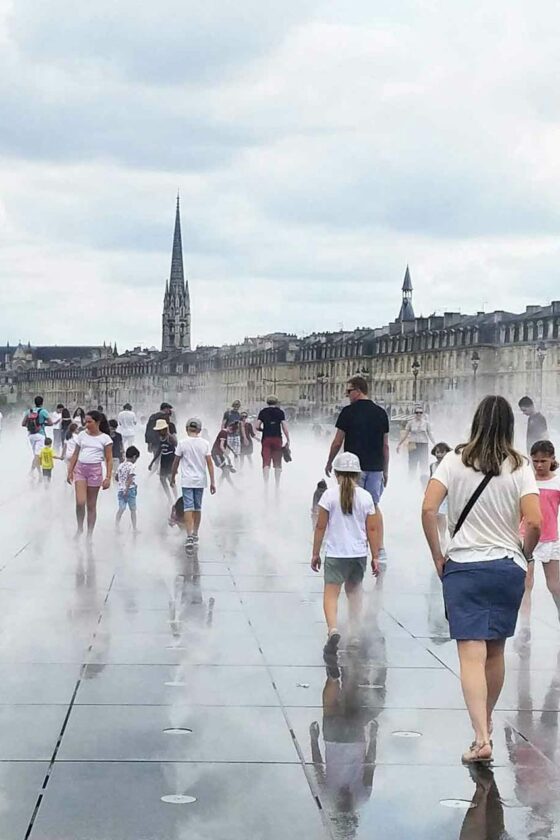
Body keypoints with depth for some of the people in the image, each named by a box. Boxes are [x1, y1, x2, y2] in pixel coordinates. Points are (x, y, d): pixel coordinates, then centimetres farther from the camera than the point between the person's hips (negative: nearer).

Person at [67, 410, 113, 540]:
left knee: (91, 505, 5)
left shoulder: (105, 438, -1)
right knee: (80, 502, -13)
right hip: (80, 468, 2)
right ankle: (79, 528, 8)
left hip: (95, 470, -2)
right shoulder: (82, 435, 8)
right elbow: (75, 455, 14)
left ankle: (89, 534, 14)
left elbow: (109, 460, -2)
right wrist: (70, 471, 10)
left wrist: (108, 478, -9)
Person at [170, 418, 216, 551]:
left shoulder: (182, 443, -6)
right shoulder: (205, 443, 0)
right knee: (198, 508, 14)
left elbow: (176, 462, 1)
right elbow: (210, 463, -2)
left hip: (187, 481, -3)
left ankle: (190, 536, -19)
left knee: (188, 508, -5)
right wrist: (212, 482, 2)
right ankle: (195, 536, 23)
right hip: (200, 480, 3)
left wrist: (173, 478, 15)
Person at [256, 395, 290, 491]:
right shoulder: (280, 412, 2)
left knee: (266, 463, -3)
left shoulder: (263, 412, 4)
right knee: (277, 463, 9)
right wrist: (288, 440, 1)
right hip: (277, 438, 0)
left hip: (266, 439, 0)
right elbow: (284, 427, -4)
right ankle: (277, 486, 13)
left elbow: (257, 426, -1)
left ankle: (266, 485, -16)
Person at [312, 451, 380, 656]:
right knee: (354, 590, 21)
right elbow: (372, 529, 3)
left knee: (331, 593, -5)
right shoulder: (366, 497, 1)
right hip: (359, 554, 3)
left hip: (336, 554, -3)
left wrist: (315, 553, 5)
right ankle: (354, 634, 23)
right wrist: (375, 557, 10)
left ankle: (333, 629, -30)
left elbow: (320, 526, -4)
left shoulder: (330, 495, -6)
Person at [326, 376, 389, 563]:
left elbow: (337, 443, -4)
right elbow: (385, 445, 8)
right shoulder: (381, 413, 6)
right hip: (376, 468, 4)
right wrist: (385, 470, 16)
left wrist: (329, 463, 11)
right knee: (374, 507, 11)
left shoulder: (348, 412, -8)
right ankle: (380, 550, 3)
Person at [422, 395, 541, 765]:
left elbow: (428, 509, -11)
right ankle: (487, 724, 33)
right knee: (495, 652, 17)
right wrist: (525, 555, 6)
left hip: (463, 567, -1)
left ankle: (481, 738, -17)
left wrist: (438, 556, 0)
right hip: (508, 568, 1)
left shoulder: (455, 461, -1)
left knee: (472, 654, -5)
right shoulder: (519, 467, -2)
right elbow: (534, 522, -12)